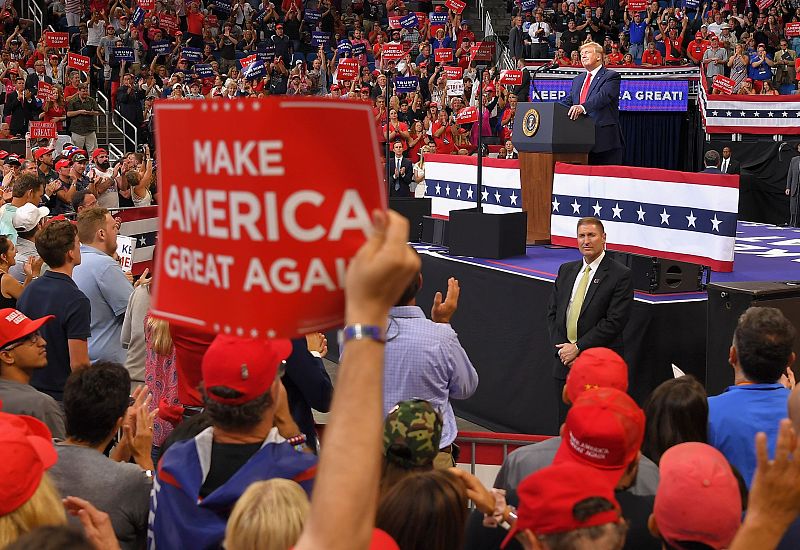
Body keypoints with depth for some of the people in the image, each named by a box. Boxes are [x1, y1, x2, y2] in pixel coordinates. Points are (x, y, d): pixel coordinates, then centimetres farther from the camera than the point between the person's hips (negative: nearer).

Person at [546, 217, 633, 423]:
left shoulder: (620, 275, -6)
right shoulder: (566, 270, 13)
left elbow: (614, 321, -13)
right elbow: (552, 312, 13)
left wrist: (579, 347, -14)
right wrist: (561, 348, -2)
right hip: (565, 362, 5)